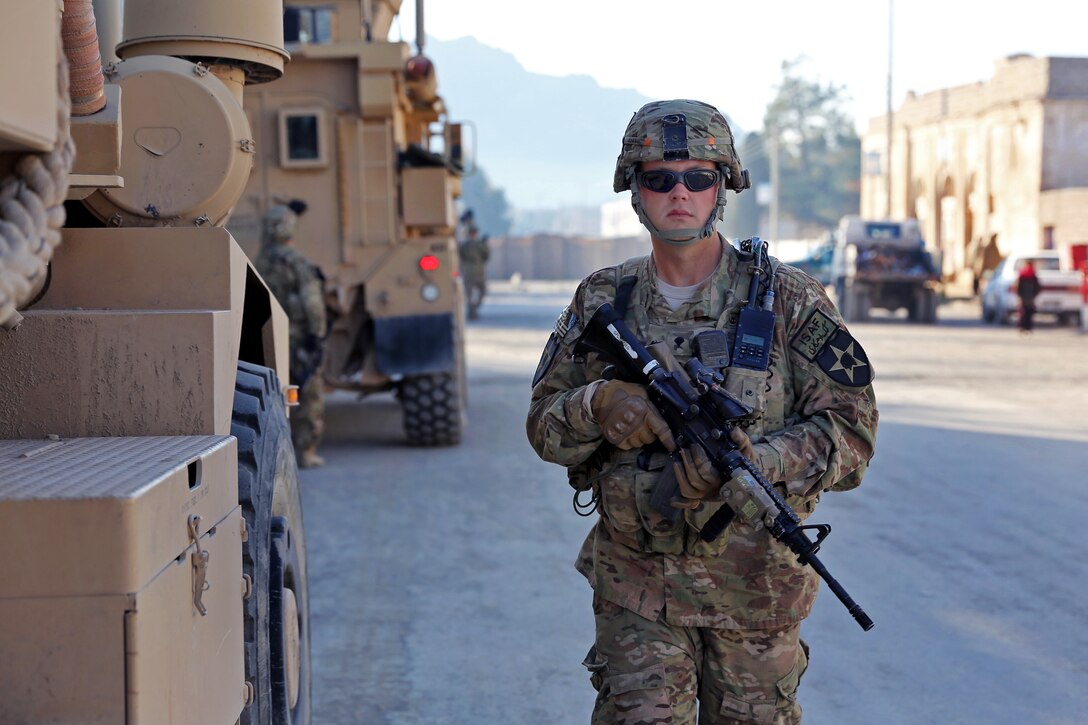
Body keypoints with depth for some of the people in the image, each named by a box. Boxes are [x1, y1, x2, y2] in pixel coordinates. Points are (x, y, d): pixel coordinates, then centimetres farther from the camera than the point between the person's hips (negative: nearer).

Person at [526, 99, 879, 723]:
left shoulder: (788, 299, -5)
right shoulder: (604, 302, 4)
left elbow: (851, 431, -7)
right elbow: (545, 425, 8)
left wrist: (754, 463, -25)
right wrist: (599, 406, -16)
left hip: (755, 587, -1)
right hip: (635, 582, 1)